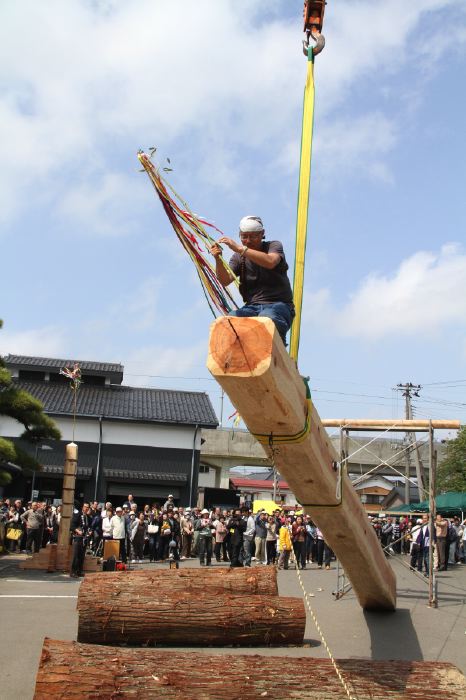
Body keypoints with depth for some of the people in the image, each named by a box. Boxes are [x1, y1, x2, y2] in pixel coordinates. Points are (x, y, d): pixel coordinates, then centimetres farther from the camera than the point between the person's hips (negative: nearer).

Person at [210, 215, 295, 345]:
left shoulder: (274, 246, 2)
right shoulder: (238, 257, 12)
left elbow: (270, 262, -24)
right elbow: (225, 281, -5)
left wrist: (240, 249, -32)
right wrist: (218, 260, -24)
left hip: (278, 304, -3)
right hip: (252, 307, 3)